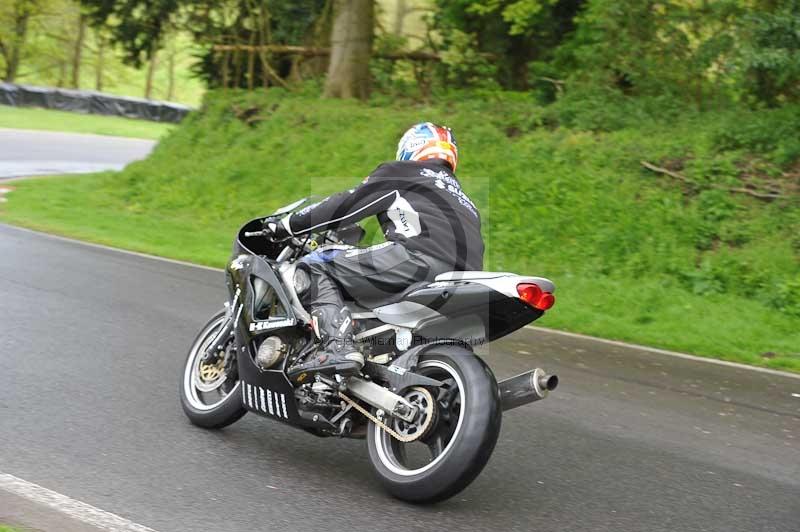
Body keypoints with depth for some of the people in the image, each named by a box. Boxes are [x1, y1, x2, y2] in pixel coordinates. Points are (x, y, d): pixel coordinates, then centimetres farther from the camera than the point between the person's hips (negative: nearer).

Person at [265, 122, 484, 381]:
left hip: (422, 257, -8)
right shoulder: (463, 199, 38)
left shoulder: (399, 174, 18)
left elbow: (345, 204, 10)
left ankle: (338, 347, -24)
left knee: (316, 265, -3)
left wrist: (287, 225, 15)